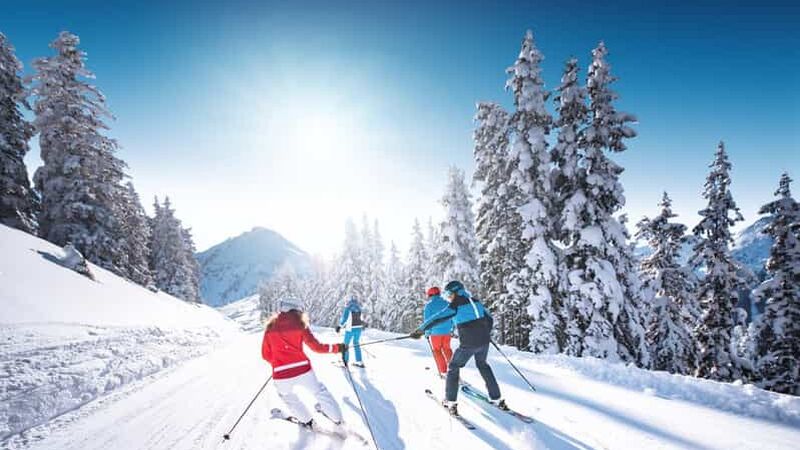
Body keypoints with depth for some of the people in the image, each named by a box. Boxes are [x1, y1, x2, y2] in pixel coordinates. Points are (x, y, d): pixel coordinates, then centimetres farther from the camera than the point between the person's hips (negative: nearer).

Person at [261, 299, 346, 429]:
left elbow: (266, 355, 10)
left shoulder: (270, 327, 6)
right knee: (319, 391, 27)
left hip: (281, 375, 1)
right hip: (303, 370, -1)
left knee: (287, 396, 34)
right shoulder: (300, 324, 0)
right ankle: (336, 417, 37)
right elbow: (316, 347, -1)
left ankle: (307, 421, 42)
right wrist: (337, 348, 11)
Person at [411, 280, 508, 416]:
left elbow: (436, 318, -17)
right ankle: (497, 399, 30)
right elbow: (489, 319, 18)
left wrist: (420, 330, -14)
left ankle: (451, 403, 13)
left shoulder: (455, 306, -9)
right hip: (484, 341, 6)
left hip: (468, 344, -6)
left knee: (453, 368, 14)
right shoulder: (476, 301, 9)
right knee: (483, 365, 29)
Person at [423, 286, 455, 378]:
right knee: (446, 349, 21)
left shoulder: (429, 305, -10)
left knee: (437, 351, 9)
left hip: (435, 332, -4)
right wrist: (451, 329, 18)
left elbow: (427, 320, -10)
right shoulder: (447, 304, 3)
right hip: (447, 331, 4)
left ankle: (443, 372, 7)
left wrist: (427, 332, 1)